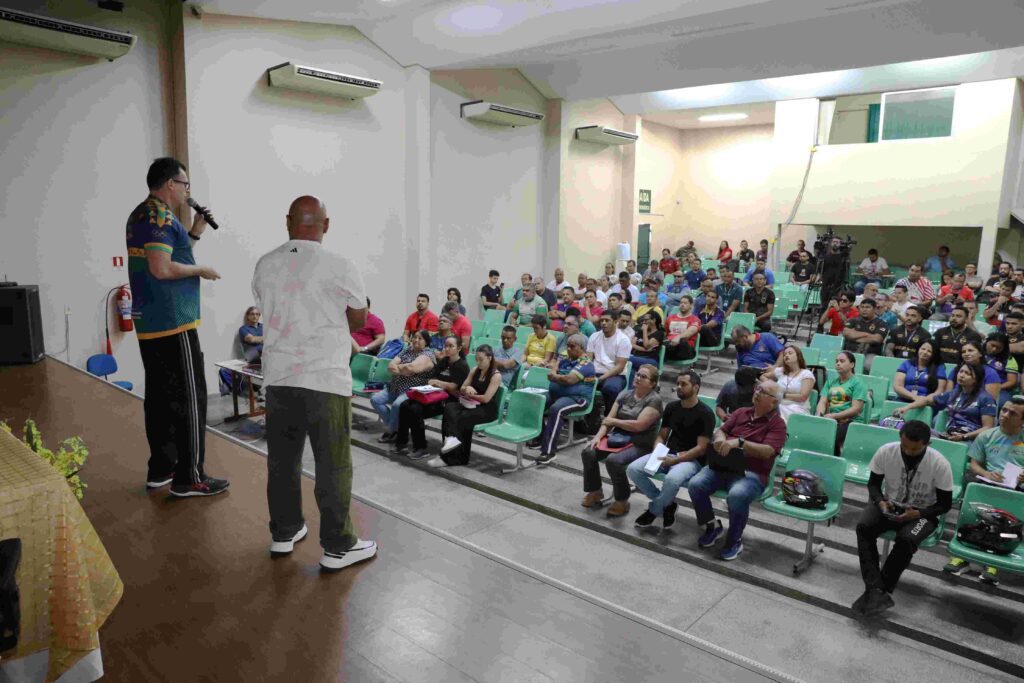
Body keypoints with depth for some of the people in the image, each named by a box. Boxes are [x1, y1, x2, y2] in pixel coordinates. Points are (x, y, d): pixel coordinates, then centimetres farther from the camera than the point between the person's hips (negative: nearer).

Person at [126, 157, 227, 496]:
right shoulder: (160, 216, -14)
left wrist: (195, 232, 15)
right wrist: (201, 270, -10)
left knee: (160, 395, 14)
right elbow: (162, 269, -24)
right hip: (173, 324, -10)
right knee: (189, 398, -5)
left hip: (148, 323, 10)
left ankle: (160, 468, 23)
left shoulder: (139, 215, 17)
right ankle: (189, 477, 0)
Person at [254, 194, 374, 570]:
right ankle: (337, 547, 14)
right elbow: (359, 321, 2)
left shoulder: (264, 266, 4)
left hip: (278, 377, 5)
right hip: (326, 379, -5)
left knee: (282, 459, 17)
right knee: (333, 465, 5)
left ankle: (284, 532, 31)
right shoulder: (340, 267, -11)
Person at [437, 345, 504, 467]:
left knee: (459, 418, -27)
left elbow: (486, 398, -16)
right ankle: (451, 438, -34)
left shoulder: (496, 375, -10)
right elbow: (461, 390, 11)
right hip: (472, 405, 6)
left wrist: (470, 394, -4)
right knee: (449, 407, -23)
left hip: (488, 409, -6)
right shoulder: (474, 371, 10)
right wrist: (466, 389, -12)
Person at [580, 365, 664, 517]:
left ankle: (622, 502, -9)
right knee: (588, 452, -15)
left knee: (613, 460, -32)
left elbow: (639, 425, -19)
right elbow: (609, 419, 6)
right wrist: (598, 436, -10)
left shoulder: (654, 400, -9)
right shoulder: (624, 394, 10)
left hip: (641, 445, -6)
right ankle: (595, 491, 6)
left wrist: (614, 421, -9)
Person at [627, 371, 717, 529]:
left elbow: (701, 449, -13)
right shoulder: (671, 407, 10)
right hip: (667, 454, 6)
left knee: (672, 479, -38)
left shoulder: (705, 413, -8)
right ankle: (667, 504, 0)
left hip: (692, 460, -6)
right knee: (633, 469, -17)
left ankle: (654, 510, -7)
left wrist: (674, 460, -22)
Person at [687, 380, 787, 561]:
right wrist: (720, 439, -11)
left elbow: (767, 451, -14)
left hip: (751, 473, -5)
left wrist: (739, 442, -25)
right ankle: (712, 526, 4)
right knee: (695, 484, -21)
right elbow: (721, 430, 14)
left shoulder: (777, 423, 0)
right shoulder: (741, 412, 16)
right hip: (722, 466, 5)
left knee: (737, 495, -37)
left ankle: (735, 541, -11)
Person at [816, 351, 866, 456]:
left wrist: (833, 416, -16)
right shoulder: (831, 381, 22)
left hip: (850, 421, -5)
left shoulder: (857, 382, 4)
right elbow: (822, 401, 12)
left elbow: (856, 409, -6)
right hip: (830, 420, 5)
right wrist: (819, 414, -10)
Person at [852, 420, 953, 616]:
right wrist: (880, 502, -21)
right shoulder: (885, 452, -15)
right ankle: (876, 592, -32)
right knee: (863, 527, -28)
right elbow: (873, 483, 0)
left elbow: (945, 504, -8)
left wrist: (918, 514, -25)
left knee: (906, 540, -33)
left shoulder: (940, 464, -20)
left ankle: (879, 592, -17)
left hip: (922, 513, -2)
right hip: (889, 504, 2)